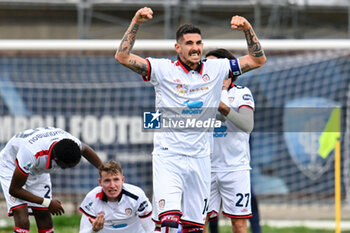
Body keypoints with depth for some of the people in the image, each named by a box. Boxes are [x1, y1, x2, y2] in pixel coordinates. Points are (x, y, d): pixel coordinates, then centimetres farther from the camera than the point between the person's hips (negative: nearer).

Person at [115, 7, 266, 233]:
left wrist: (248, 29, -2)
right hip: (168, 156, -4)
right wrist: (136, 23, -17)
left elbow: (258, 60, 12)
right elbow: (122, 57, -9)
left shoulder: (216, 70, 7)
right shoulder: (164, 69, -3)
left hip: (200, 159, 4)